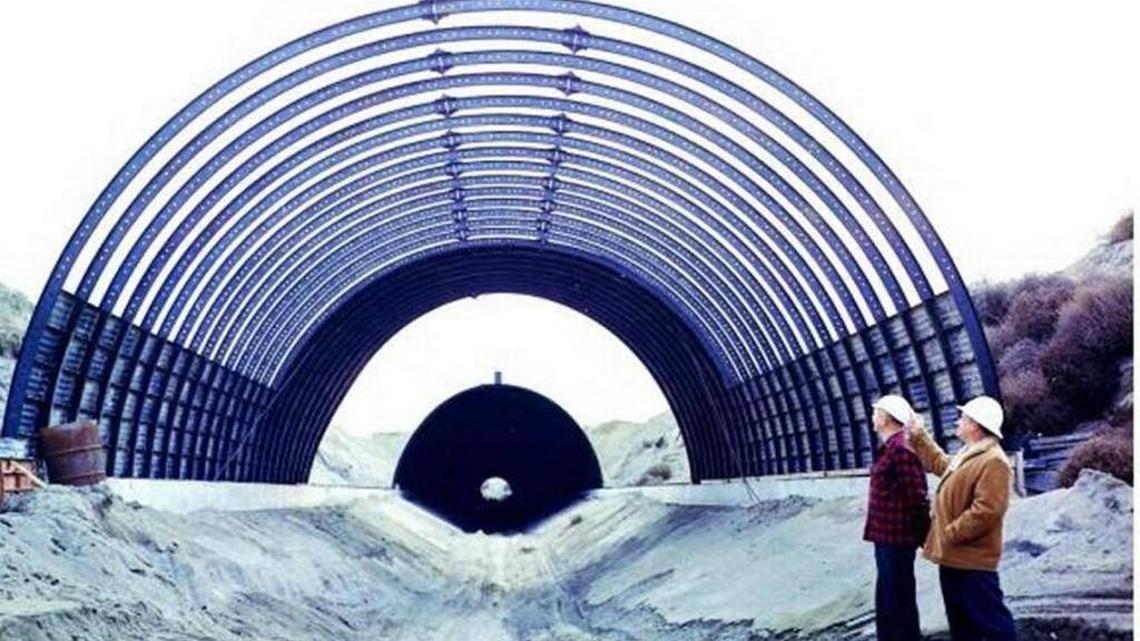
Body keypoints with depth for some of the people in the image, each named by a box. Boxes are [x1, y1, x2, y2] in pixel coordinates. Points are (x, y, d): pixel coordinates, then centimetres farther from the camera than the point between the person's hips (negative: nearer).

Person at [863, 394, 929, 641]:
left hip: (897, 537, -10)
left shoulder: (900, 448, -20)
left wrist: (923, 535, -15)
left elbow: (916, 496, -21)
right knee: (888, 597, 19)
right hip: (887, 535, 10)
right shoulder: (889, 448, 13)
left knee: (898, 599, -2)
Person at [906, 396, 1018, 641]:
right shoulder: (966, 456, 14)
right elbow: (939, 463, 35)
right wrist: (918, 436, 31)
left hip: (972, 559, -11)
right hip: (954, 556, 11)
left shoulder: (993, 462, -21)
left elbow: (986, 511, -28)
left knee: (990, 619, -4)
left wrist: (950, 534, -21)